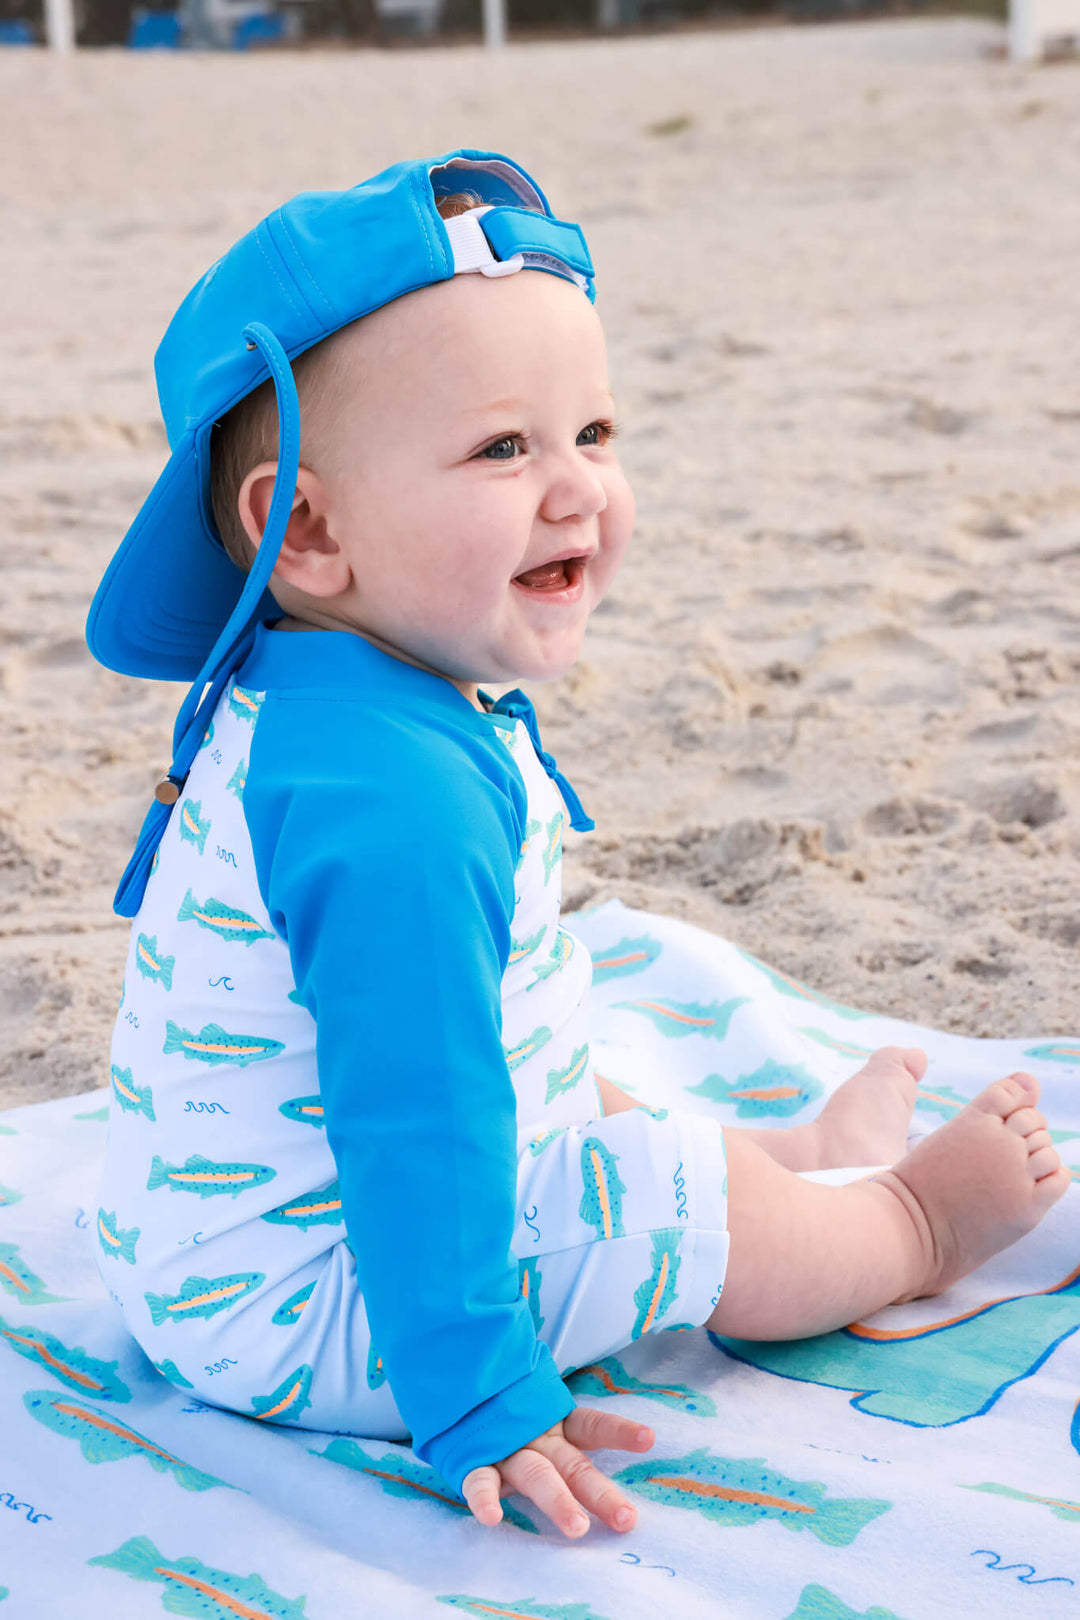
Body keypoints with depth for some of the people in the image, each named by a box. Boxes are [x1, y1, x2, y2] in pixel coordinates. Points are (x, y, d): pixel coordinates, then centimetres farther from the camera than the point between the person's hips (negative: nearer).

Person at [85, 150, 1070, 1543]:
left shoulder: (303, 692, 0)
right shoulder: (397, 803, -36)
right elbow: (414, 1124, -36)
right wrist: (479, 1407, -31)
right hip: (308, 1317, -10)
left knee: (590, 1103, 27)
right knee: (706, 1218, -1)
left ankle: (792, 1154, 51)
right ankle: (910, 1223, 27)